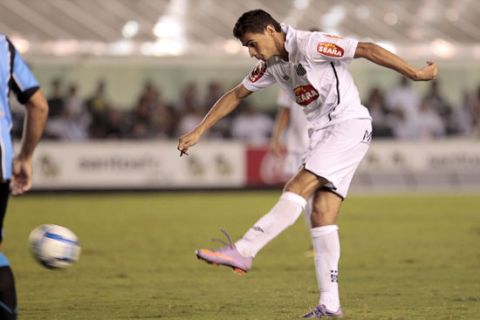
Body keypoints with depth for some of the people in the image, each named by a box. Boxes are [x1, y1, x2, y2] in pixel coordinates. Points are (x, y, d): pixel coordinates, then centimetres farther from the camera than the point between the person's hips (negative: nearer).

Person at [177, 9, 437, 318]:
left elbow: (367, 49, -16)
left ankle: (243, 251, -24)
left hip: (349, 125, -8)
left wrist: (415, 73, -18)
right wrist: (198, 131, 21)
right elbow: (236, 95, 22)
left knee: (299, 187, -20)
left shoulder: (310, 44, -14)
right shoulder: (272, 64, 12)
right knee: (322, 214, -2)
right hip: (322, 134, 8)